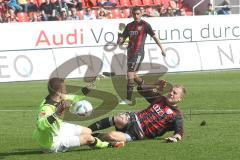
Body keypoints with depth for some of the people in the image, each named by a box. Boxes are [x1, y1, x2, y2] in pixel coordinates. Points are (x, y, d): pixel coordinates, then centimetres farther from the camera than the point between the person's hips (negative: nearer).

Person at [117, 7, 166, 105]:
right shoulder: (129, 26, 12)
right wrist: (120, 40, -12)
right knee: (133, 75, 17)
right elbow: (123, 38, 13)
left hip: (138, 53, -7)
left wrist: (162, 48, 1)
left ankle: (128, 99, -13)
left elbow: (154, 36, 0)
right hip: (130, 52, 7)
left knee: (130, 75, -14)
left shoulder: (145, 25, -4)